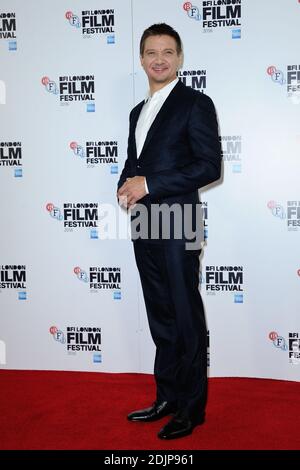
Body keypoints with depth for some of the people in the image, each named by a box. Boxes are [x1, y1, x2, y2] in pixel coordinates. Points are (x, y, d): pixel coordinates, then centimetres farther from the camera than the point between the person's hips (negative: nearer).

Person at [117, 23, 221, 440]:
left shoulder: (195, 104, -4)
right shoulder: (138, 112, 19)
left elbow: (210, 165, -13)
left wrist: (149, 184, -16)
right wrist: (125, 186, 2)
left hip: (178, 227, -7)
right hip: (145, 228, 7)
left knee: (187, 319, 2)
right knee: (161, 318, 14)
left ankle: (191, 408, 15)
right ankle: (167, 398, 27)